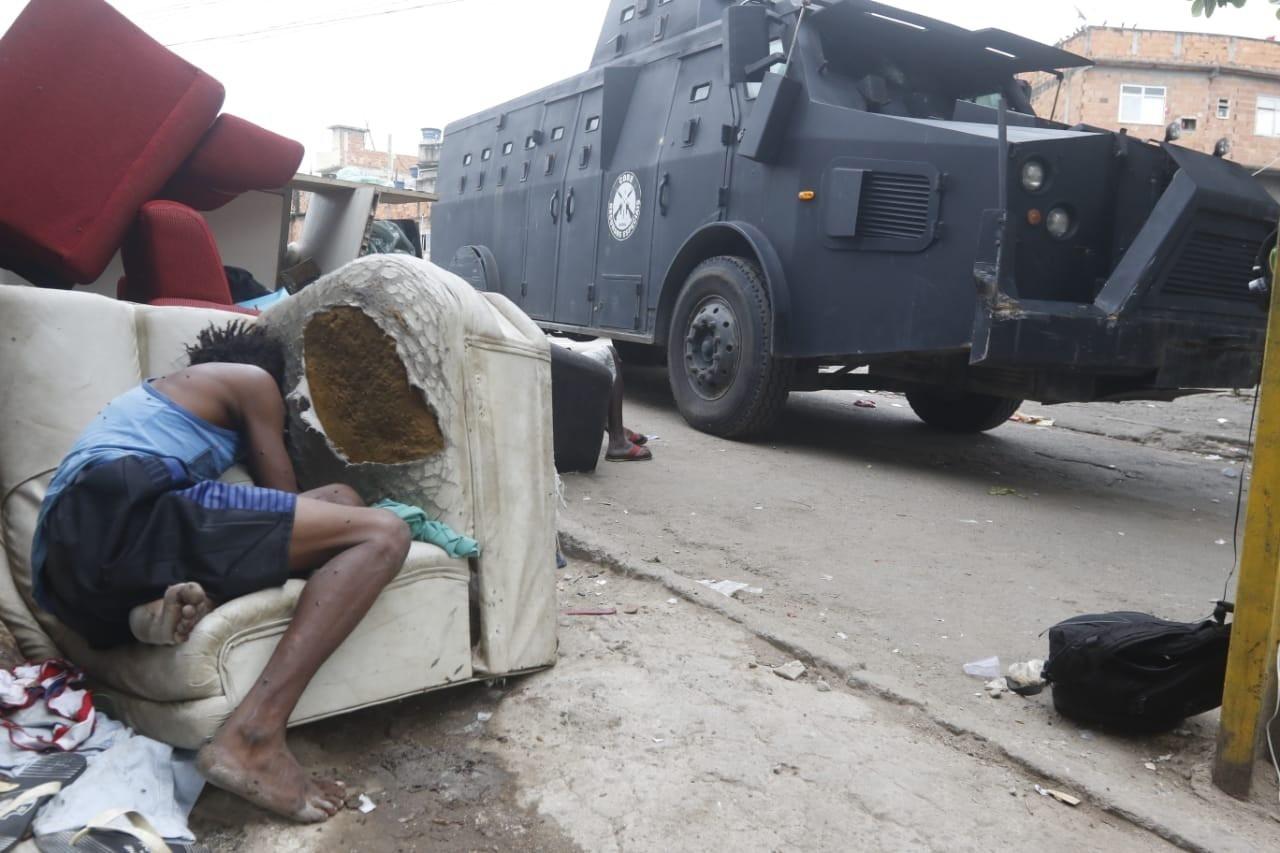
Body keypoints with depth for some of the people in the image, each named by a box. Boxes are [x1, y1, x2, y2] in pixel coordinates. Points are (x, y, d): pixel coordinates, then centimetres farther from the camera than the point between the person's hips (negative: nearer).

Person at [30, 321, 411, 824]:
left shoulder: (159, 393, 41)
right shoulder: (252, 379, 18)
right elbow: (282, 496, 18)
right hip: (123, 511, -9)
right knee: (381, 536, -13)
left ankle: (166, 602, -11)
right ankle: (252, 739, -28)